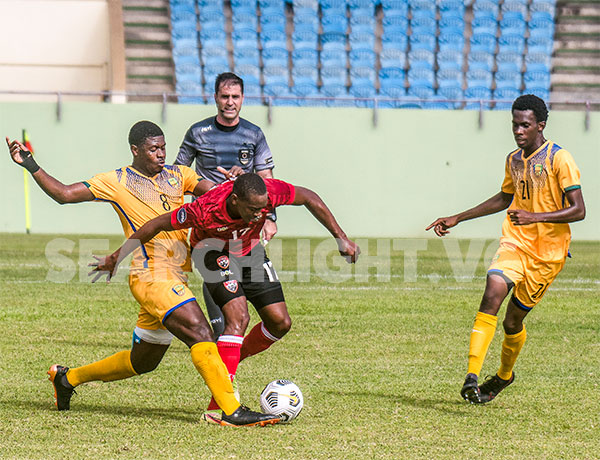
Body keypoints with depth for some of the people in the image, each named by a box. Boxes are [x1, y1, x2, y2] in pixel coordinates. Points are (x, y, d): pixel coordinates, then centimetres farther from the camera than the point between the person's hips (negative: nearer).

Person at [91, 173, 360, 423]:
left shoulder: (268, 192, -31)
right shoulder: (205, 210, -38)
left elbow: (309, 198, -13)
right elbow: (159, 224, -25)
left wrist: (341, 239, -12)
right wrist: (117, 257, -16)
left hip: (249, 251, 5)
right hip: (212, 251, -5)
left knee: (280, 322, -4)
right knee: (238, 317, -26)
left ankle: (232, 360, 23)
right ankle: (218, 407, -27)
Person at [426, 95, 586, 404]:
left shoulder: (559, 159, -11)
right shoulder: (513, 160, 10)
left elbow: (578, 210, -15)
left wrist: (535, 217, -27)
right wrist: (457, 219, 27)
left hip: (548, 253, -4)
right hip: (514, 243, 4)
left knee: (512, 322, 5)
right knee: (492, 295, -23)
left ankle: (504, 374, 36)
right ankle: (472, 376, -30)